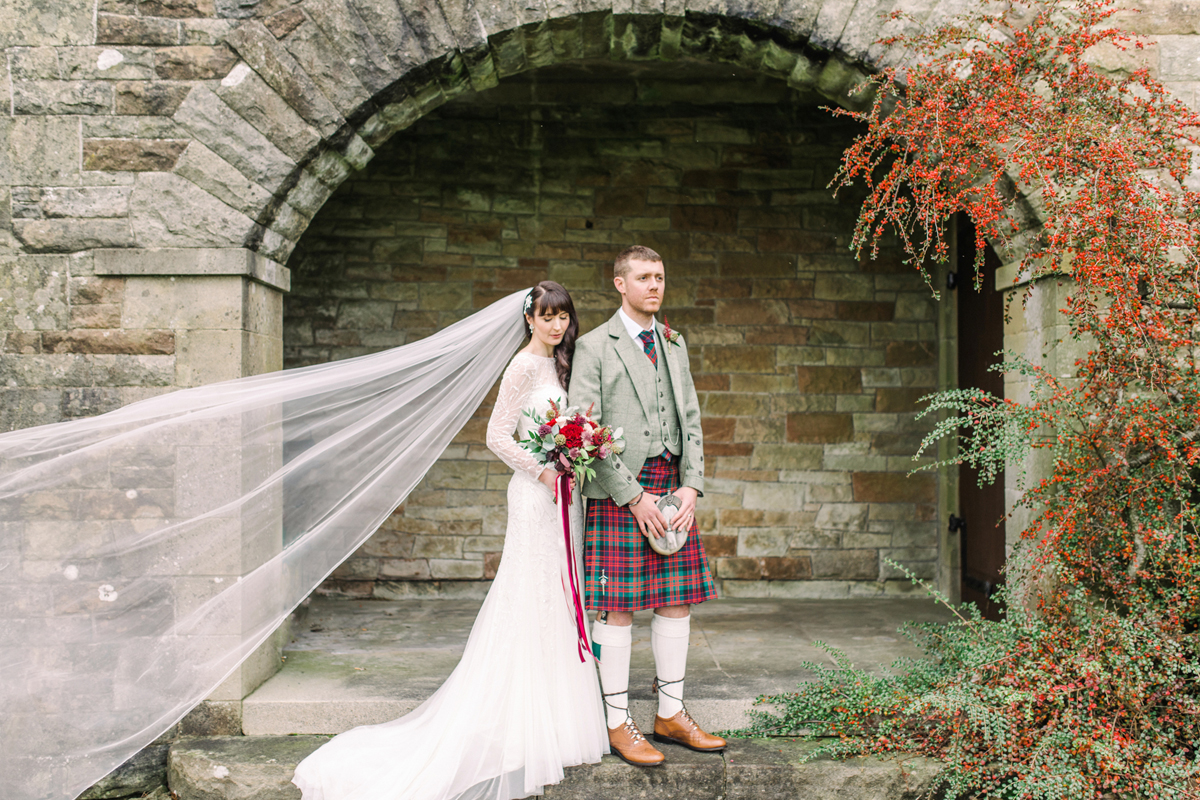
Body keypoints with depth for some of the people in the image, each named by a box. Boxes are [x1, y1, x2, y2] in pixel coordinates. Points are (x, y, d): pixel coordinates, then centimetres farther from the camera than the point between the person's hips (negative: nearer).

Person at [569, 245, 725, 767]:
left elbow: (691, 421, 15)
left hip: (673, 490, 6)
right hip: (618, 491, -6)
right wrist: (632, 497, -12)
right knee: (617, 607, -2)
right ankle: (618, 724, 10)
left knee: (677, 601, 8)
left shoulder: (674, 346, 17)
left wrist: (691, 487, 0)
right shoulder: (594, 347, -1)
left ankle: (671, 715, 22)